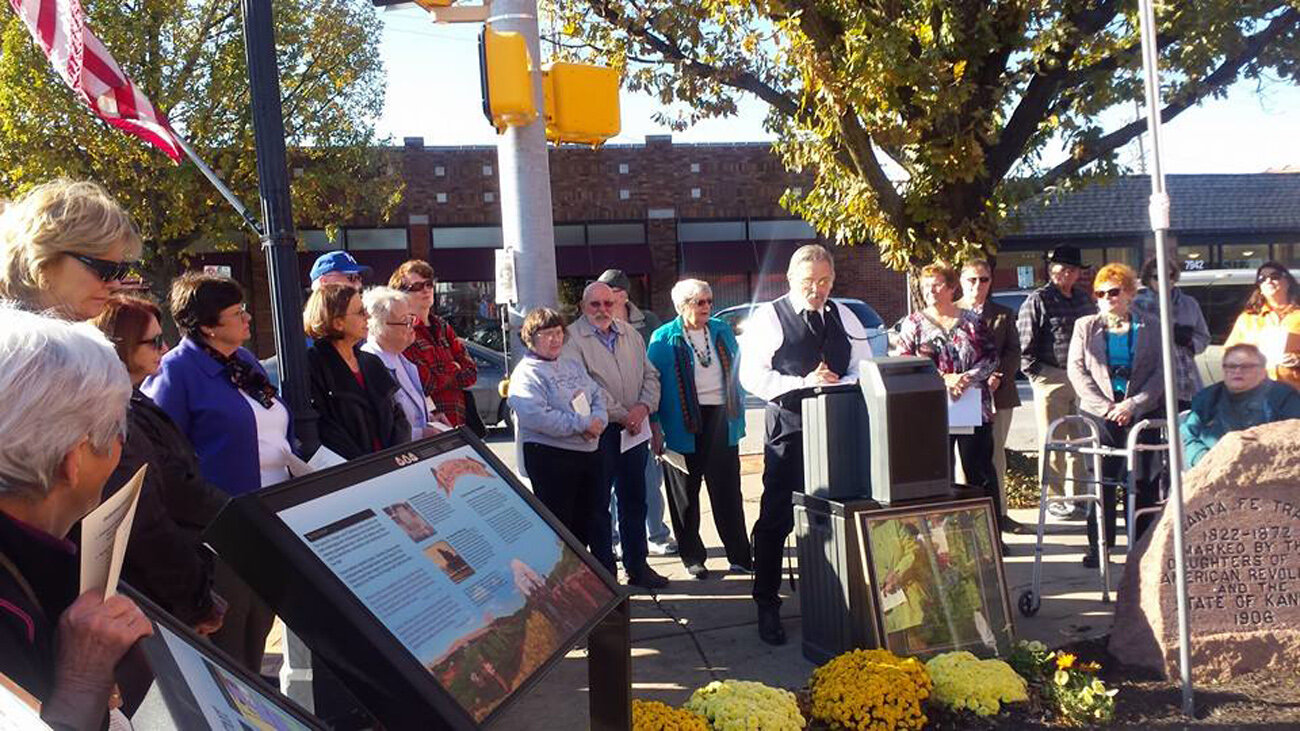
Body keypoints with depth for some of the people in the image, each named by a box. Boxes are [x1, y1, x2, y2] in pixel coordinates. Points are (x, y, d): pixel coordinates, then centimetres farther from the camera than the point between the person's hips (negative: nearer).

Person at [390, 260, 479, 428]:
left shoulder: (442, 326, 16)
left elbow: (471, 372, 10)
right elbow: (426, 384, -14)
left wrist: (440, 378, -6)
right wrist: (454, 370, 3)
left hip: (457, 422, 6)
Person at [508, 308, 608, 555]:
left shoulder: (573, 365, 17)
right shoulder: (527, 373, -10)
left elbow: (598, 395, 14)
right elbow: (536, 416, -23)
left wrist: (599, 420, -9)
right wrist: (582, 424, -20)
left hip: (589, 451, 8)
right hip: (550, 457, -8)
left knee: (597, 515, 16)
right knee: (559, 524, -1)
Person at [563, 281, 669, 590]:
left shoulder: (629, 334, 12)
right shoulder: (573, 338, -7)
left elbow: (650, 374, 13)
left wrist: (644, 406, -6)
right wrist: (621, 415, -15)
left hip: (635, 428, 6)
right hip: (599, 431, -6)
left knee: (634, 500, 13)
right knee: (598, 503, 2)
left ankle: (637, 566, 24)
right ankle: (604, 571, 11)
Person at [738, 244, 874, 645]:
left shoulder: (844, 318, 12)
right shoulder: (769, 317, -2)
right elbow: (752, 376, -8)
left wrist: (839, 385, -9)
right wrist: (802, 383, -18)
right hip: (787, 428, -4)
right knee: (775, 519, 0)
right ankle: (767, 605, 11)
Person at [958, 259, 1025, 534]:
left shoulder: (1004, 315, 13)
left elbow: (1013, 352, 7)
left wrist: (998, 377, -11)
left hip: (998, 394, 3)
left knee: (996, 454, 9)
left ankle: (999, 512, 15)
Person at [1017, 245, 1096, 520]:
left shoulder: (1084, 298, 14)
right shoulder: (1037, 300, -6)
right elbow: (1024, 343, -9)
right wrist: (1038, 373, -13)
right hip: (1051, 379, -6)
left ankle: (1077, 497, 21)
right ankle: (1055, 499, 8)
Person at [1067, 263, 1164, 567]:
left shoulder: (1150, 328, 10)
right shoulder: (1085, 327, 11)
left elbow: (1161, 371, 4)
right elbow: (1077, 370, 4)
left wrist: (1133, 404, -9)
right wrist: (1105, 406, -7)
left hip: (1142, 411, 0)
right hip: (1099, 413, 0)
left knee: (1143, 480, 1)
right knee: (1101, 477, -4)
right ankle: (1099, 546, 2)